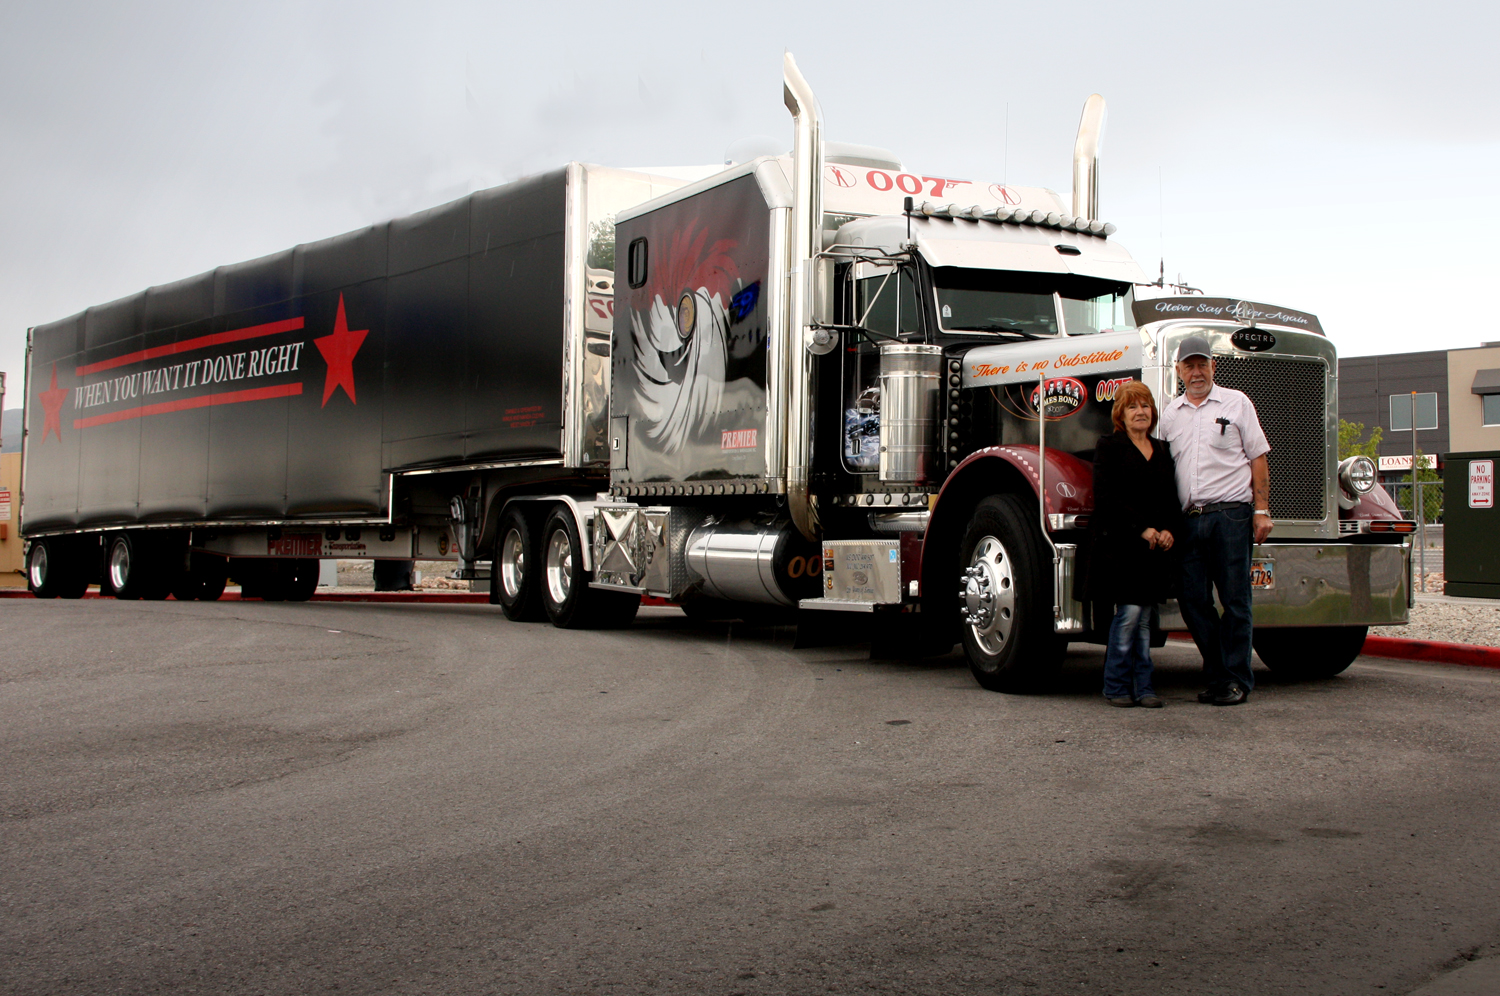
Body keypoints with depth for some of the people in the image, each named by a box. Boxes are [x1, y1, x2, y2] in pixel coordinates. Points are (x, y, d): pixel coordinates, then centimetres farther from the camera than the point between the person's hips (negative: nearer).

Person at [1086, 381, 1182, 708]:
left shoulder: (1163, 451, 18)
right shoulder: (1109, 446, 1)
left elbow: (1173, 499, 16)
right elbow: (1106, 497, -9)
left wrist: (1169, 530, -3)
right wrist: (1142, 528, -14)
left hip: (1154, 548, 5)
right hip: (1119, 544, -5)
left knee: (1145, 617, 5)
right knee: (1129, 611, -10)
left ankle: (1143, 687, 8)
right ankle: (1116, 686, 1)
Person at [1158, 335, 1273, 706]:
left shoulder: (1235, 403, 6)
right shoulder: (1171, 414, 16)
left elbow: (1258, 458, 4)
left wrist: (1261, 510, -5)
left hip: (1230, 513, -4)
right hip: (1189, 519, 4)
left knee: (1235, 601, -2)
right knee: (1193, 601, 3)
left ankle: (1235, 679, 6)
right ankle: (1217, 675, 15)